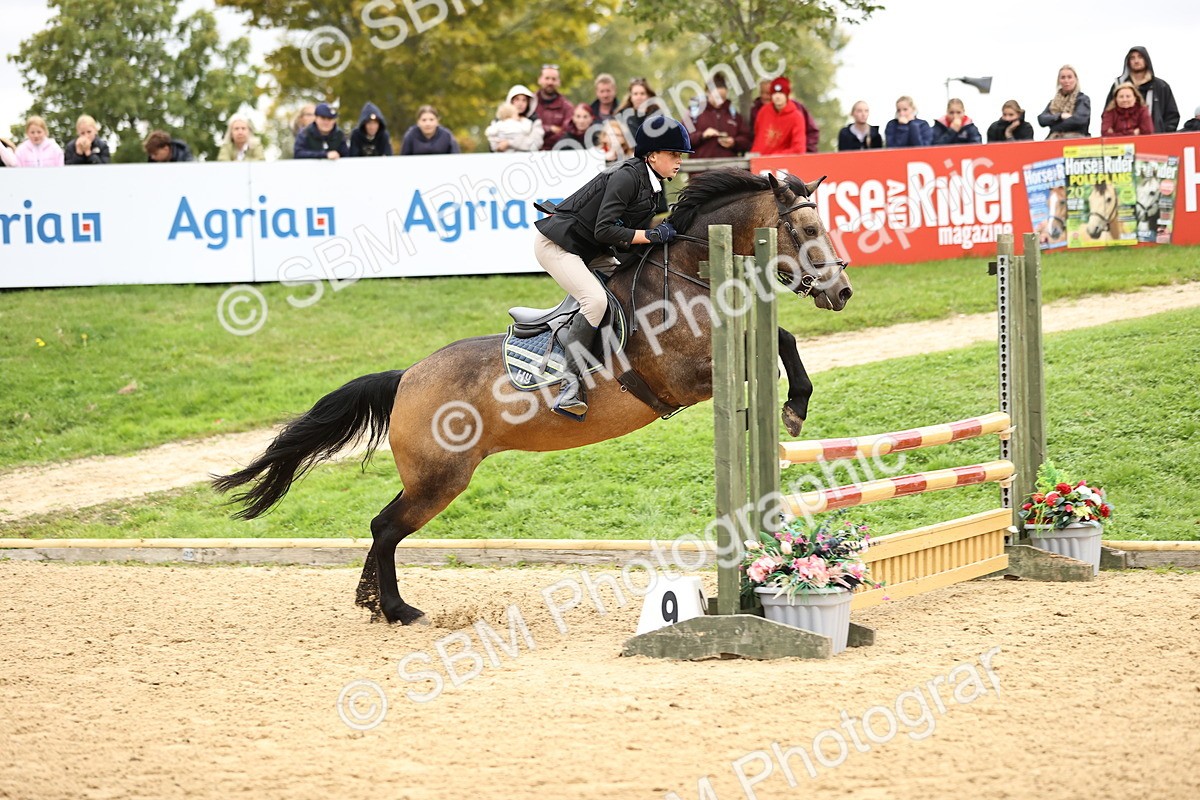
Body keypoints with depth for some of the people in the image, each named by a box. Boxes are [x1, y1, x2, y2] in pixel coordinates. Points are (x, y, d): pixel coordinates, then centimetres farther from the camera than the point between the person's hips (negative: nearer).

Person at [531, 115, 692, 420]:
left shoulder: (654, 189, 8)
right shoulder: (627, 177, -21)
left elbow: (626, 238, 11)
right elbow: (604, 230, -28)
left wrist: (664, 235, -4)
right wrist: (651, 236, -23)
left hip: (589, 252, 10)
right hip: (555, 243, -10)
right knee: (595, 299, -27)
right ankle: (570, 383, -28)